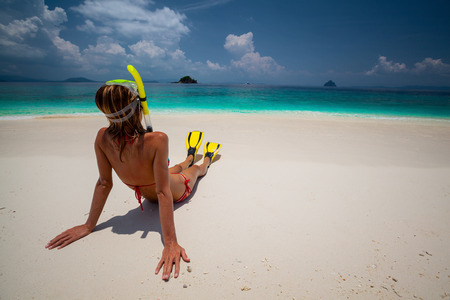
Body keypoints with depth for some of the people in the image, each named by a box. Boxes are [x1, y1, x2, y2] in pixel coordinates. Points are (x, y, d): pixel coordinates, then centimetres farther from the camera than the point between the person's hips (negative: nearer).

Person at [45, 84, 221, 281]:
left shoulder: (102, 138, -28)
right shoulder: (158, 140, -43)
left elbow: (104, 183, -22)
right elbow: (164, 193, -43)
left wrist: (89, 225, -11)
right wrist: (170, 243, -40)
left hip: (148, 195, 4)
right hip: (179, 191, -4)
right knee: (197, 169, 33)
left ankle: (190, 156, 73)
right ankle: (207, 160, 69)